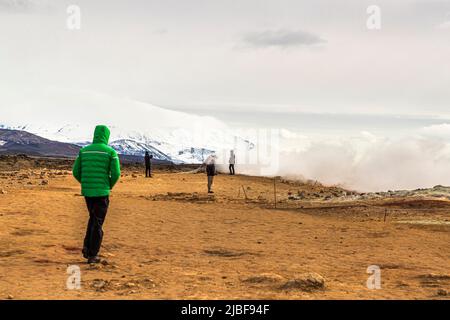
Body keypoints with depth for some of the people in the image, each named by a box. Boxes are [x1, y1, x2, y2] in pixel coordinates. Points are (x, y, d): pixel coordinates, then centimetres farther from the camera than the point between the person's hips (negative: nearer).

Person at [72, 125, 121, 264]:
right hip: (102, 192, -4)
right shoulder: (111, 152, -5)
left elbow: (76, 172, 5)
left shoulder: (84, 151, 7)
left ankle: (87, 247, 13)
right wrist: (110, 186, 8)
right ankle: (92, 255, 5)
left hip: (87, 191, 4)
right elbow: (116, 174, -12)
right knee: (98, 222, 4)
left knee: (93, 218, 25)